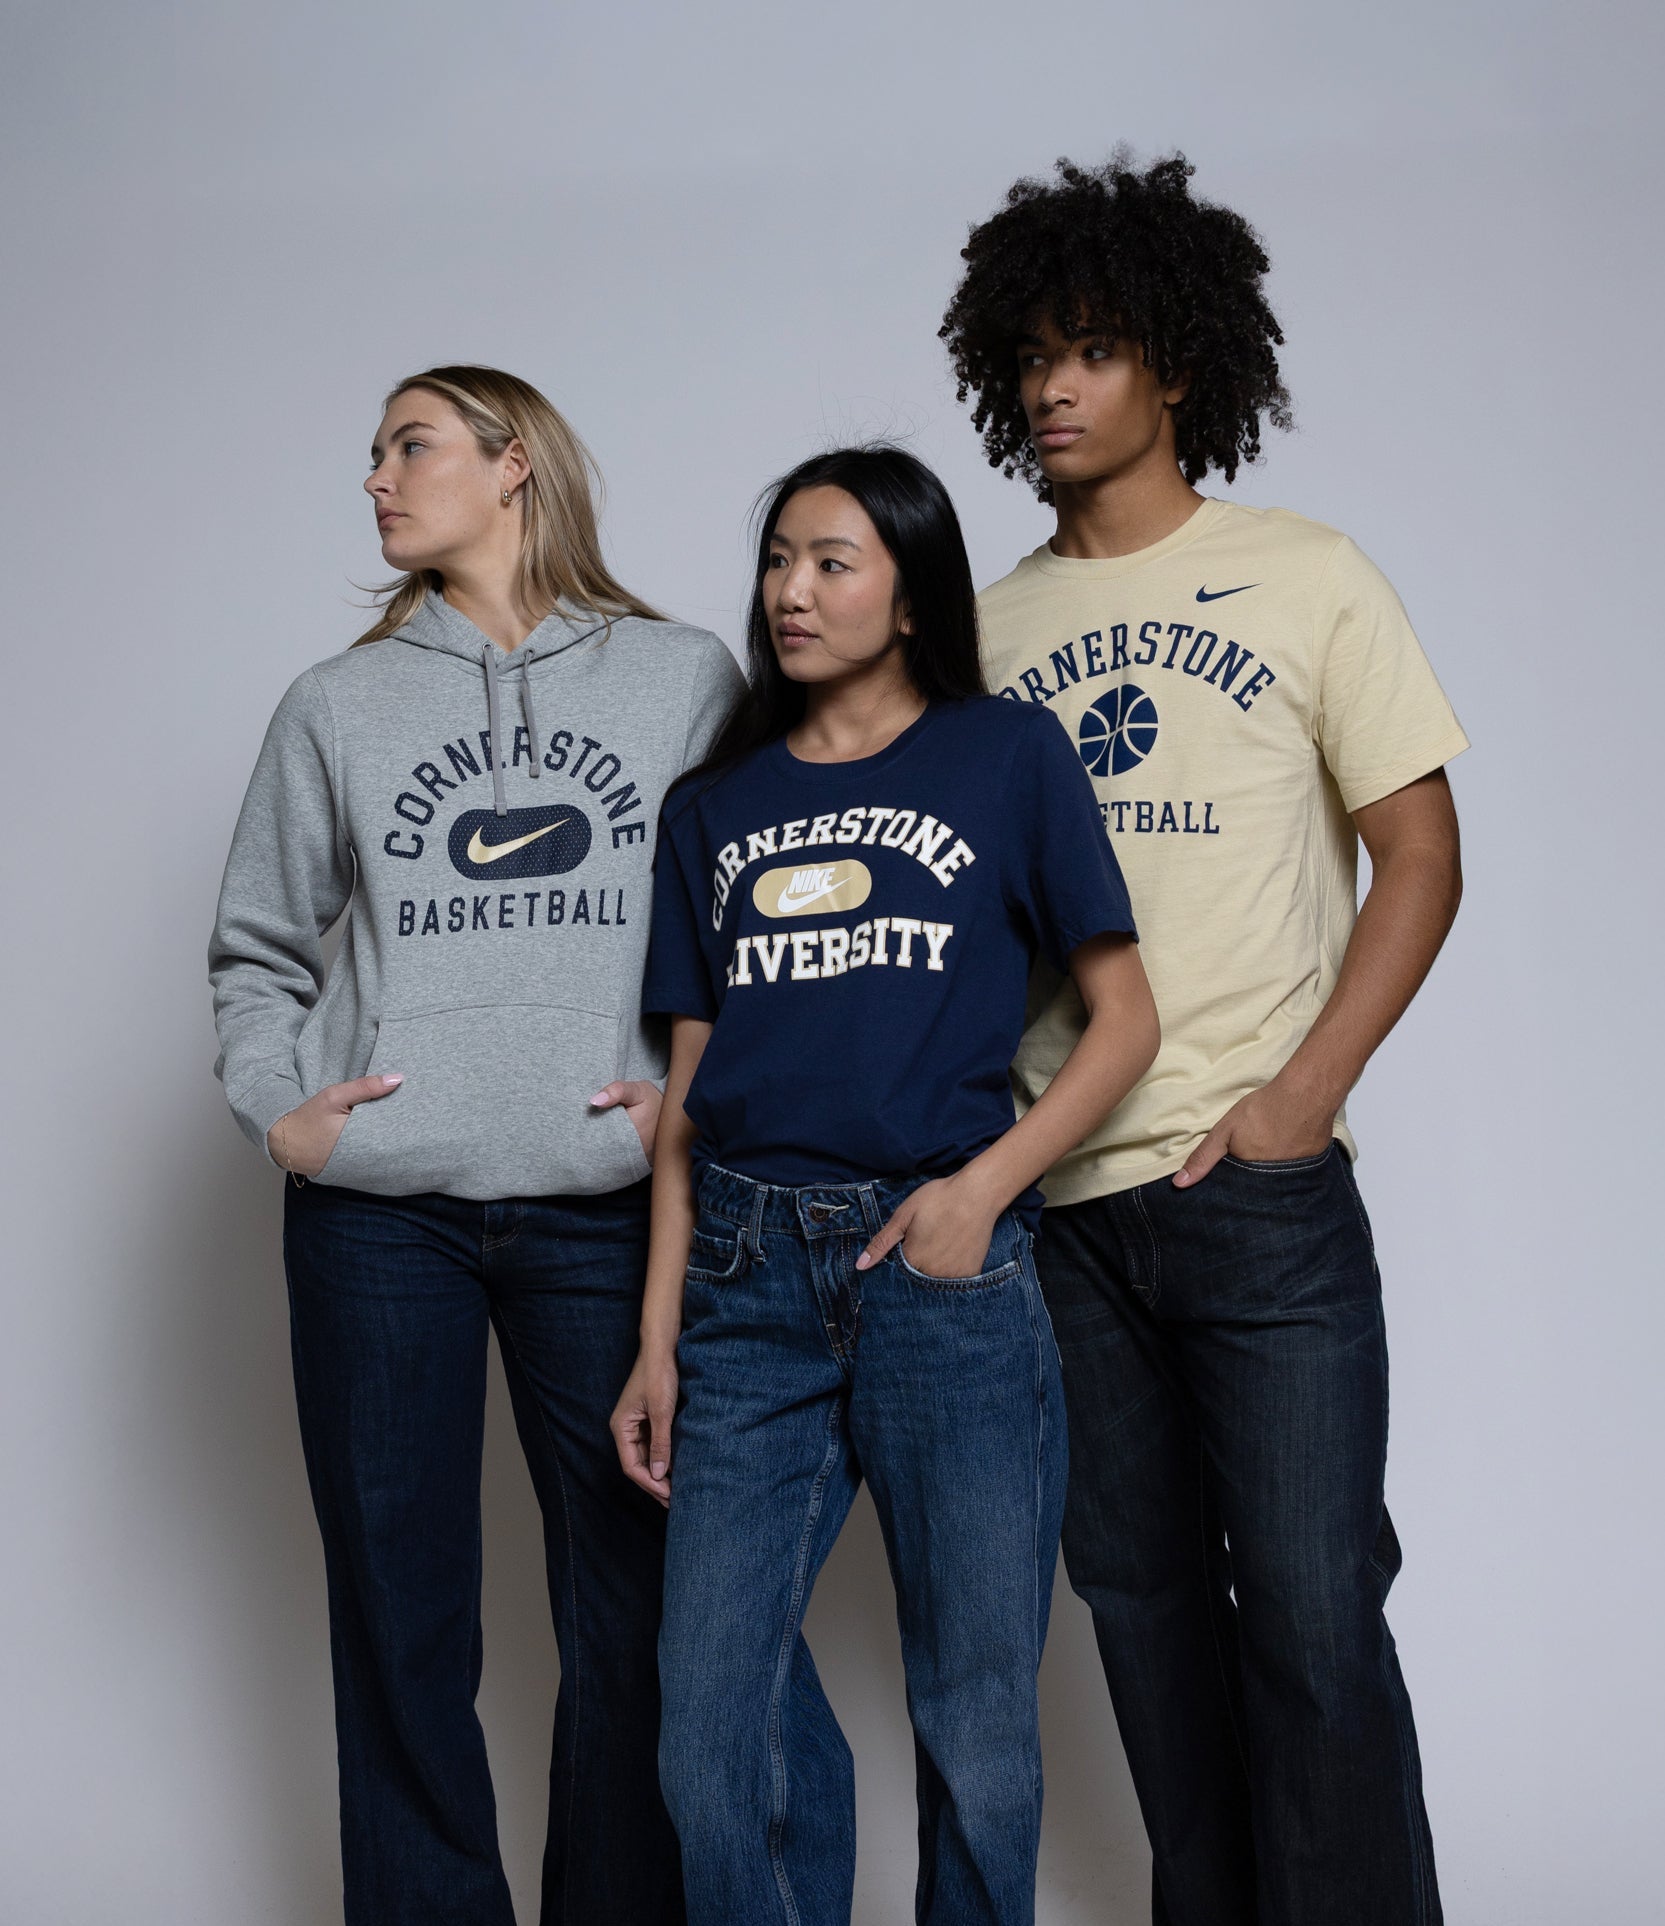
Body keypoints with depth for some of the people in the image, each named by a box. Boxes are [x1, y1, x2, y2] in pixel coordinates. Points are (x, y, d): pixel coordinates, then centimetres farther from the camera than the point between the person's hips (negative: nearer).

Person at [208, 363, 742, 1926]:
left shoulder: (685, 680, 7)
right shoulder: (338, 704, 12)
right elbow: (257, 944, 17)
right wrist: (274, 1105, 3)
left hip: (604, 1212, -1)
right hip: (378, 1219, 2)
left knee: (630, 1618, 5)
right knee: (398, 1612, 6)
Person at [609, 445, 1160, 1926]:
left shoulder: (1006, 757, 6)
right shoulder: (716, 806, 15)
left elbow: (1125, 1021, 3)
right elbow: (688, 1095, 13)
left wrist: (981, 1187, -11)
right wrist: (658, 1339, 6)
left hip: (943, 1267, -3)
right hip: (749, 1279, 3)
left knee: (978, 1725, 4)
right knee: (713, 1738, 2)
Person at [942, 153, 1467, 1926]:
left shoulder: (1305, 580, 2)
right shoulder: (992, 624, 12)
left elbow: (1419, 856, -1)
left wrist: (1298, 1097, -12)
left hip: (1258, 1185, -4)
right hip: (1058, 1192, 4)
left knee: (1311, 1614, -4)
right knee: (1141, 1595, 13)